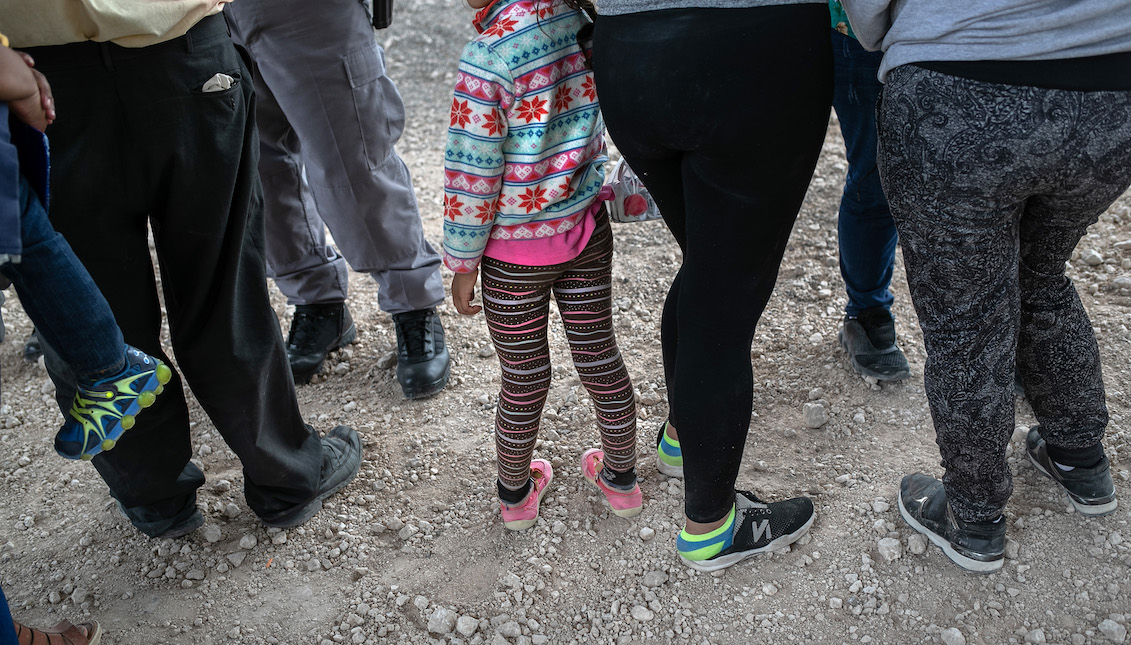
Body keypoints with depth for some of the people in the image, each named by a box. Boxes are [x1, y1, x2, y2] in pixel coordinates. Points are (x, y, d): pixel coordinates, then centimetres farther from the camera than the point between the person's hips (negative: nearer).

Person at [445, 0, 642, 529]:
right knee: (599, 356, 19)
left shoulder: (485, 58, -23)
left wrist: (462, 264, -5)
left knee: (523, 381, 12)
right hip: (587, 229, 5)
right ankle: (621, 477, 39)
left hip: (513, 254, -4)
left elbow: (472, 177, -18)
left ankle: (515, 494, 36)